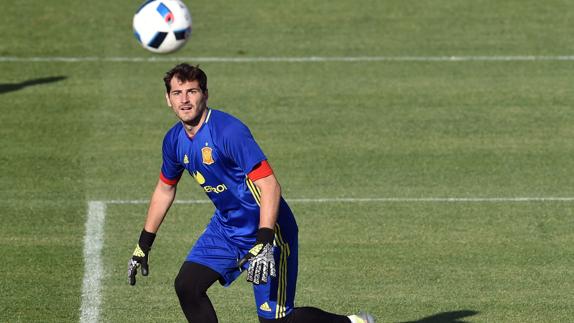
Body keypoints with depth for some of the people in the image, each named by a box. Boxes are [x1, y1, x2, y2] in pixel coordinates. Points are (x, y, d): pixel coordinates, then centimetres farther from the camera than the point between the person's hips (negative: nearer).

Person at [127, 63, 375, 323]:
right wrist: (143, 245, 21)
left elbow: (269, 185, -30)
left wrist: (264, 244, -38)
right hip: (225, 227, 8)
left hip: (266, 230, -8)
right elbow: (164, 189, 19)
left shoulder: (228, 131, -25)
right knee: (186, 286, -8)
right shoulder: (174, 140, 0)